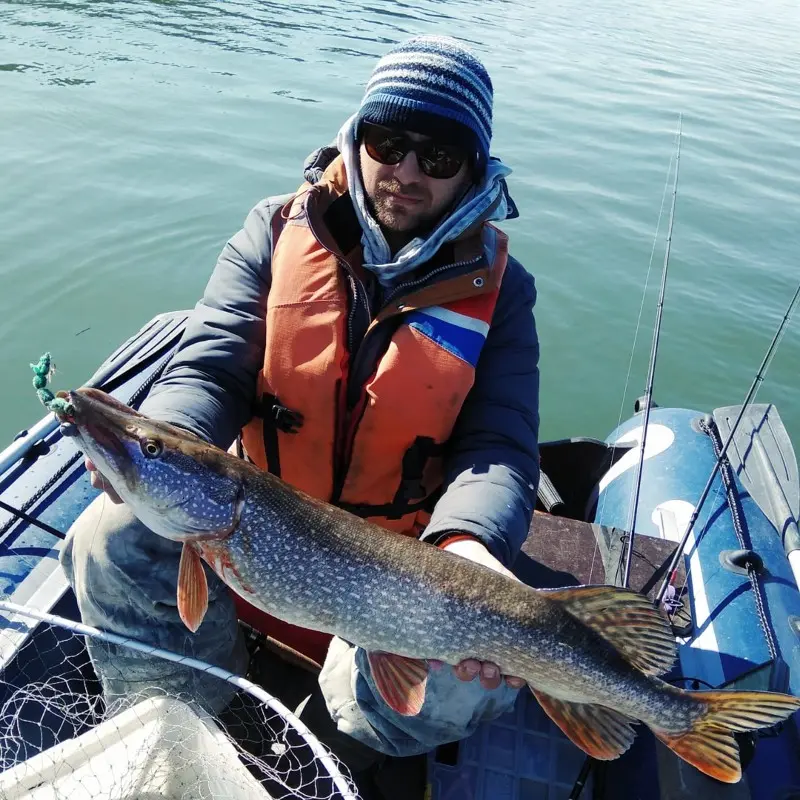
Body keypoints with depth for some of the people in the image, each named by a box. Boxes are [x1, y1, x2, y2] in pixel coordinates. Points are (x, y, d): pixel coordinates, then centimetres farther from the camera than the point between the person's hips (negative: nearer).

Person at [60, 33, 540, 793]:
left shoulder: (497, 287, -5)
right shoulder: (278, 233, -4)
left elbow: (499, 445, -13)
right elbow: (207, 369, -9)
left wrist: (468, 539, -35)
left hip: (402, 556, 0)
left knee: (467, 675, -25)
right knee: (116, 540, -22)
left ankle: (328, 734, 11)